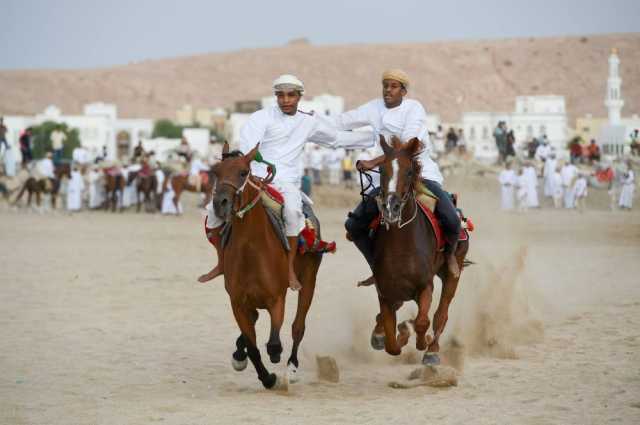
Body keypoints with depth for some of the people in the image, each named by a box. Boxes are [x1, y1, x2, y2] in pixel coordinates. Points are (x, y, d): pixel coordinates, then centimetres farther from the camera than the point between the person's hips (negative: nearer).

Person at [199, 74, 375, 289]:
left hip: (286, 182, 0)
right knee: (215, 208, -14)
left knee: (292, 210, -35)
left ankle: (290, 268, -21)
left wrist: (375, 137, 26)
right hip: (255, 177, 1)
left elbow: (338, 139, 26)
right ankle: (222, 263, 8)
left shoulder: (311, 122, 12)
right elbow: (247, 142, -15)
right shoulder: (262, 117, 1)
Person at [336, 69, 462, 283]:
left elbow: (407, 145, -24)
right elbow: (342, 121, 11)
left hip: (422, 174, -5)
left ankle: (450, 253, 9)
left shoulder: (414, 108, -11)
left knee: (452, 221, -25)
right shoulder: (376, 108, 5)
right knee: (354, 225, -6)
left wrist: (374, 162, -30)